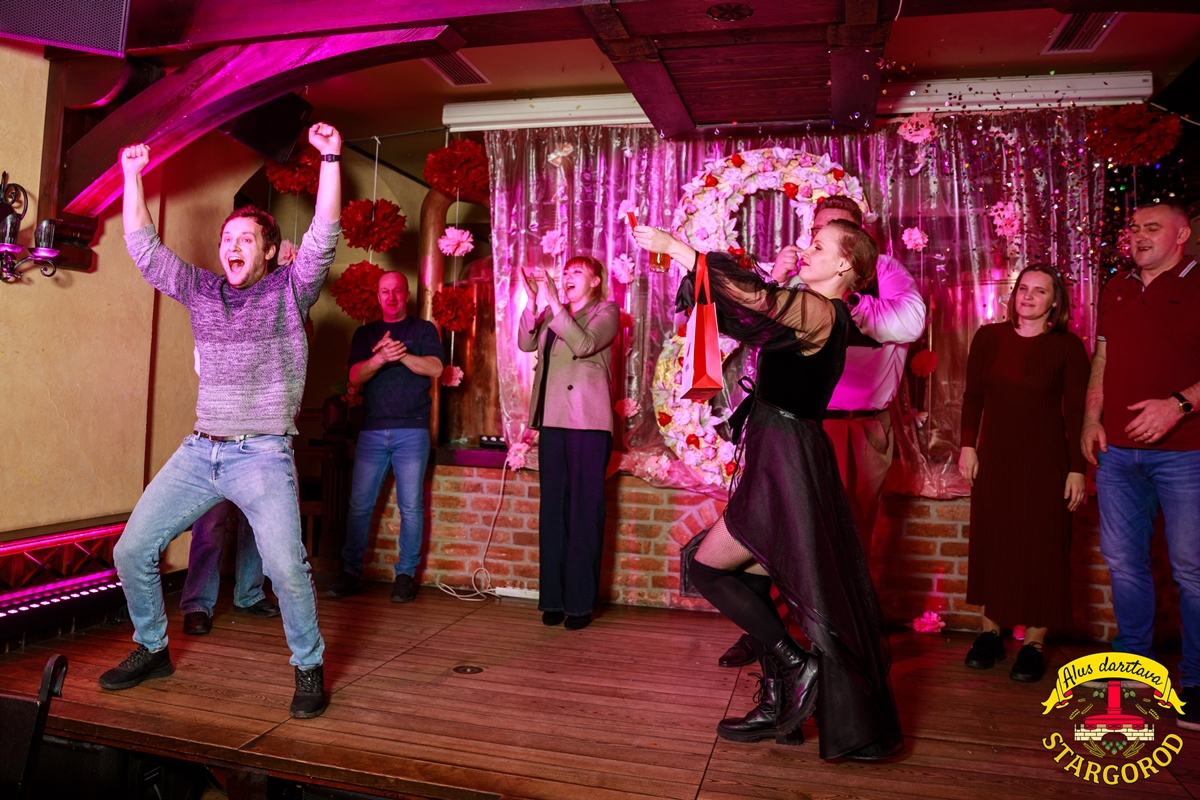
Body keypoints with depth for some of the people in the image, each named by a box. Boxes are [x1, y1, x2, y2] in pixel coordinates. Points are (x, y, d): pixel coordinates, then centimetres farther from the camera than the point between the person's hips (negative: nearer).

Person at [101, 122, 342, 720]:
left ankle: (308, 668, 1)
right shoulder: (202, 291, 14)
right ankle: (152, 650, 29)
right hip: (199, 449, 6)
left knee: (285, 564, -20)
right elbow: (143, 247, 13)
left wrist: (331, 160, -19)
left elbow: (323, 238, -12)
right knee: (132, 549, 6)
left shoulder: (288, 291, 1)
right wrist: (133, 175, 8)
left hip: (263, 453, -5)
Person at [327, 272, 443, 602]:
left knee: (411, 507, -2)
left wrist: (401, 354, -20)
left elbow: (435, 368, -5)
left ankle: (405, 574, 8)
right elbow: (356, 376, 3)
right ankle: (350, 572, 12)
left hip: (412, 430, -2)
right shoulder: (364, 334, 17)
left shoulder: (423, 329, 11)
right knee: (359, 505, 1)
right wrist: (380, 357, -17)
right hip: (372, 431, 2)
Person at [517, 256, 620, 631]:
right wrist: (532, 301, -7)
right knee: (552, 510, 5)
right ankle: (553, 598, 11)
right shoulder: (552, 315, 20)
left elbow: (584, 345, -13)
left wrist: (555, 304, -16)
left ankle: (580, 602, 2)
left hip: (588, 422, -5)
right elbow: (526, 343, 4)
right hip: (552, 420, 5)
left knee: (584, 513, -3)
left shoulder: (606, 312, 6)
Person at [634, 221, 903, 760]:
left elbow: (752, 296, -26)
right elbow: (761, 302, 26)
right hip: (781, 460, 9)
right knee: (752, 582, 14)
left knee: (706, 566, -1)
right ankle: (779, 706, 23)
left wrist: (673, 246, -21)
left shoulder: (821, 311, -14)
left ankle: (796, 664, 5)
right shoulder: (818, 313, 15)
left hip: (786, 467, -9)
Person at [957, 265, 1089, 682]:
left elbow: (1075, 411, -3)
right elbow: (972, 396, 7)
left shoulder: (1068, 346, -3)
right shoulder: (988, 338, 4)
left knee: (1041, 549, 2)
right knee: (990, 543, 7)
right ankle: (990, 634, 19)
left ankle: (1033, 645, 12)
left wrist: (1077, 469, -6)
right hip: (994, 457, 3)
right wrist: (968, 446, 1)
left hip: (1044, 460, -2)